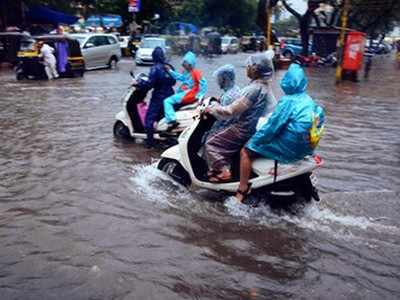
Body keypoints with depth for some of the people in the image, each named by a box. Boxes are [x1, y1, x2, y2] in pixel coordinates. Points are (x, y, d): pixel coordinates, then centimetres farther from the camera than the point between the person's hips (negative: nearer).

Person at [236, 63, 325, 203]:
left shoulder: (289, 101, -19)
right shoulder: (309, 101, 6)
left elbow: (272, 126, -18)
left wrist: (252, 142, -7)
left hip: (287, 149, -9)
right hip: (304, 148, 9)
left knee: (246, 151, -1)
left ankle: (241, 193, 0)